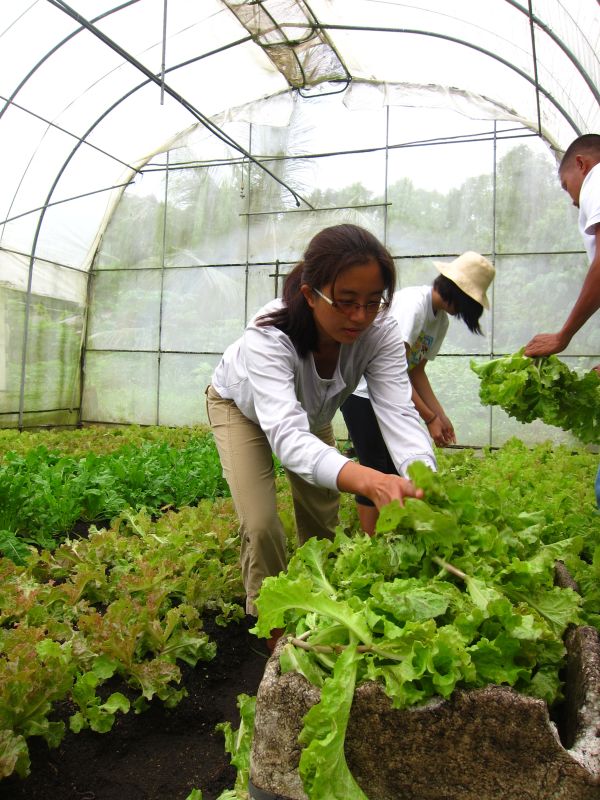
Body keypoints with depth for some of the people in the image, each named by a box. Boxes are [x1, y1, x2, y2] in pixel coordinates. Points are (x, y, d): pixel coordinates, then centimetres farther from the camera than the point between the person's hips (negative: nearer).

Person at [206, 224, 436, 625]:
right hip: (242, 405, -3)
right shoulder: (269, 334, -44)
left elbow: (399, 414, -40)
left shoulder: (380, 332, -33)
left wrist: (425, 486, -60)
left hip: (310, 411, 4)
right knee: (261, 523, -14)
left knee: (324, 520, 8)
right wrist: (367, 480, -73)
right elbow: (287, 434, -56)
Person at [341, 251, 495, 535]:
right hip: (361, 391, -9)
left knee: (398, 468, 8)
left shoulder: (440, 320, 6)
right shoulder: (414, 301, -21)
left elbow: (416, 371, 9)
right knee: (379, 471, -7)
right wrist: (429, 418, -21)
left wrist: (440, 416, 1)